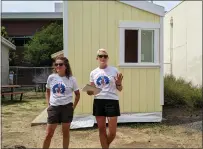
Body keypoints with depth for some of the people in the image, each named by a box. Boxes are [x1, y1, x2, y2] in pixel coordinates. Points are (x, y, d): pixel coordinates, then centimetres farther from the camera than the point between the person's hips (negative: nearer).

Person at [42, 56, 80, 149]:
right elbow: (48, 91, 16)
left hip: (67, 107, -1)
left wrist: (73, 106, 0)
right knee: (49, 134, 4)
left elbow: (77, 94, 6)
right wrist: (48, 104, 7)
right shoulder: (51, 77, 0)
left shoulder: (71, 79, -5)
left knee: (66, 132, 10)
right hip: (53, 107, 1)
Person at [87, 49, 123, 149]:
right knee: (101, 130, 8)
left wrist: (119, 83, -16)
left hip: (112, 101, -2)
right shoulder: (93, 73, 8)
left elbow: (119, 89, 5)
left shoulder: (114, 70, 1)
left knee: (112, 132, 0)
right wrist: (89, 92, -8)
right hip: (98, 102, 2)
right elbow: (91, 90, 14)